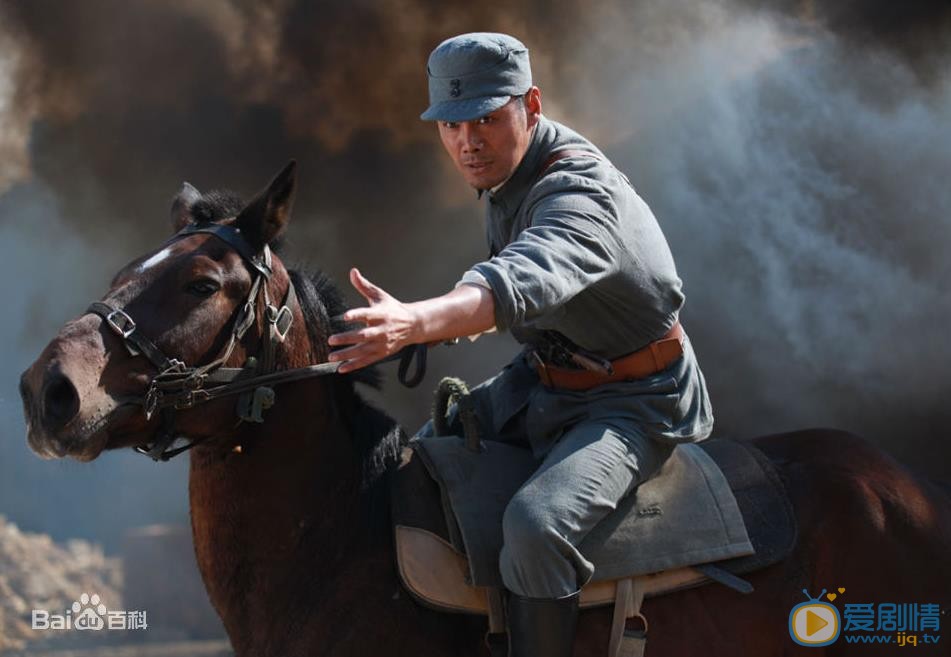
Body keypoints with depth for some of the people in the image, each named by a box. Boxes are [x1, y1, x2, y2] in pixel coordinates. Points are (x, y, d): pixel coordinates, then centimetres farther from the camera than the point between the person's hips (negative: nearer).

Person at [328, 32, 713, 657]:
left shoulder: (582, 195, -30)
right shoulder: (507, 170, 0)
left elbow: (523, 280, -52)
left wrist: (413, 322, -68)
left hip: (631, 405, -10)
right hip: (543, 379, 10)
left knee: (536, 521, -33)